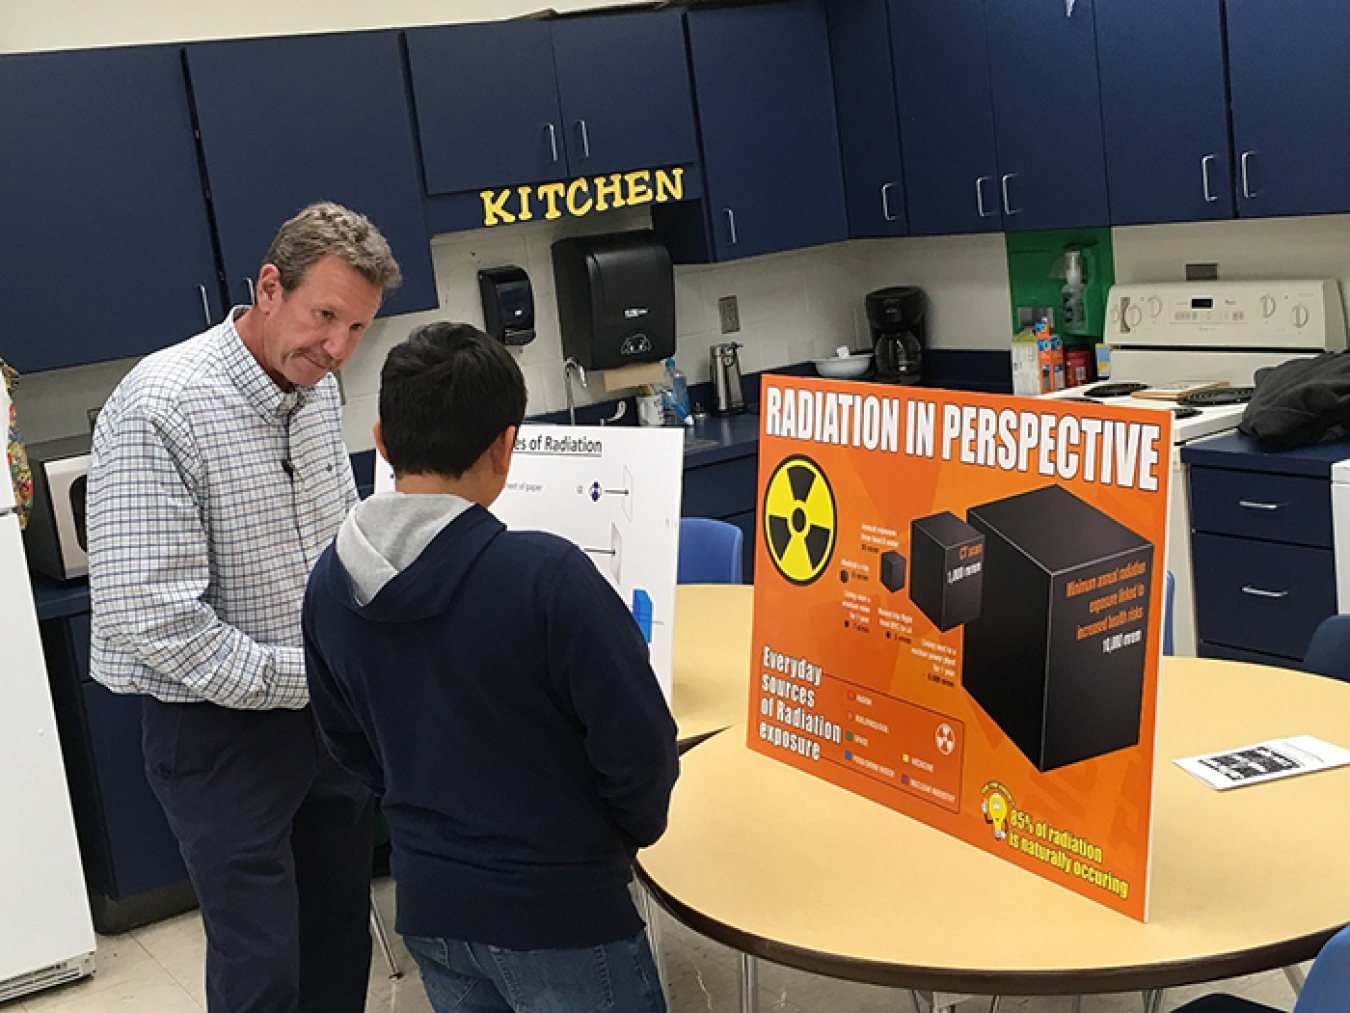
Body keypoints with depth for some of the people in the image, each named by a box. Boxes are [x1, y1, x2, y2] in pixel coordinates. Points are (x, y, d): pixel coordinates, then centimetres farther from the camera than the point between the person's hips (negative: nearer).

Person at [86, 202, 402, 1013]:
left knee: (342, 943, 18)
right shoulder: (157, 411, -23)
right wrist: (312, 675, -20)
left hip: (328, 710, 7)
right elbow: (151, 621, -25)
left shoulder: (317, 387, 1)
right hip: (220, 728, -7)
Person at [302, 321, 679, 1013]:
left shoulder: (328, 586, -6)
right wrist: (630, 832, 1)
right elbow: (640, 748, -19)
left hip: (426, 908, 6)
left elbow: (350, 746, 7)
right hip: (560, 913, -5)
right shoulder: (546, 576, -25)